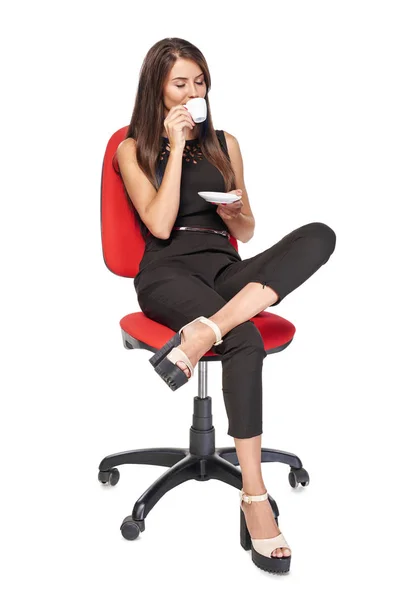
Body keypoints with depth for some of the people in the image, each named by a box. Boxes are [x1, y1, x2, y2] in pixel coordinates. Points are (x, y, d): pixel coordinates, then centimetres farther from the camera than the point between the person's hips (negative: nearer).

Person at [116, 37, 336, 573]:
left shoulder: (225, 144, 19)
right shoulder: (134, 150, 8)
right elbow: (160, 224, -7)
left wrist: (237, 214, -4)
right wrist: (177, 147, -7)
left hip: (226, 268, 4)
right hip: (169, 273, -4)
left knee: (319, 236, -26)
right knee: (245, 342, -36)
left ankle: (206, 330, -39)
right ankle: (255, 497, -30)